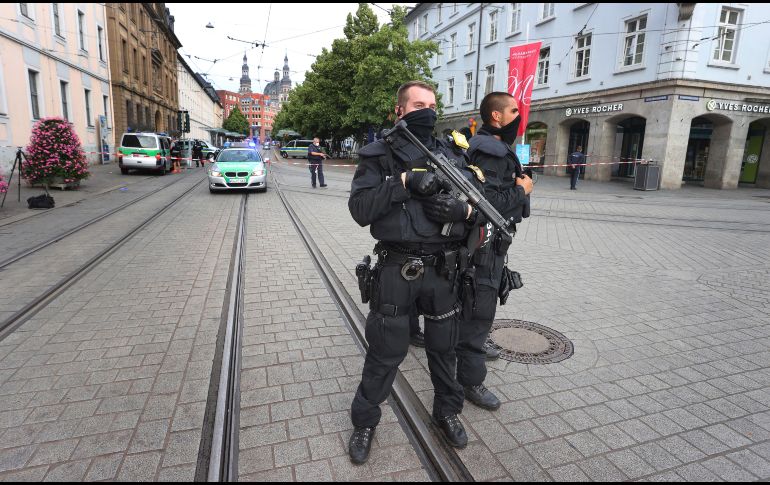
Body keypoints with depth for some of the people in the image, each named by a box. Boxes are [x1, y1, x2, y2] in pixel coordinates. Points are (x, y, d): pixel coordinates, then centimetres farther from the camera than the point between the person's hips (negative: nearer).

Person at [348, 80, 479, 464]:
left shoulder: (451, 154, 8)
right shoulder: (378, 155, -2)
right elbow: (360, 209, -13)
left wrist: (465, 210, -13)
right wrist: (404, 182, -22)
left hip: (441, 269, 4)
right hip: (396, 270, -3)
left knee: (443, 347, 19)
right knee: (385, 353, 9)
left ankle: (447, 410, 43)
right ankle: (364, 421, 32)